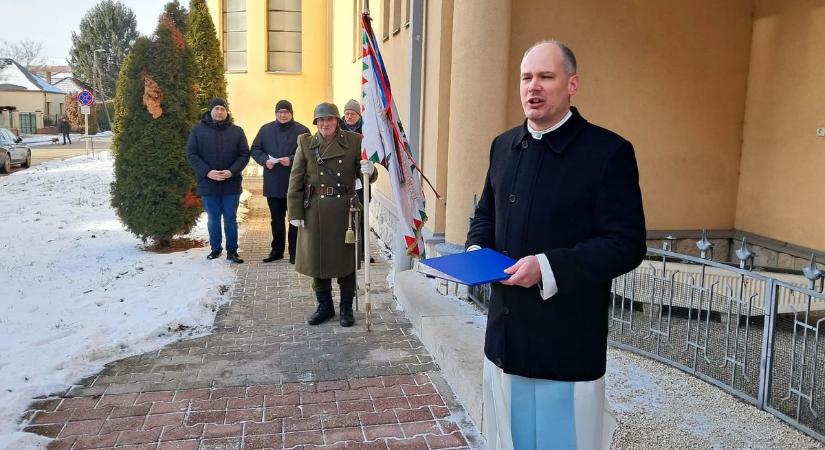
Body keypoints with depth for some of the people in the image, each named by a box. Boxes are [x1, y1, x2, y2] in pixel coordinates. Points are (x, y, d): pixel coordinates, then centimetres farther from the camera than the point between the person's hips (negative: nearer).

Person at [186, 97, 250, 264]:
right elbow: (191, 154, -2)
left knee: (230, 219, 7)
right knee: (213, 220, 11)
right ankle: (215, 248, 25)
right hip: (208, 183, 0)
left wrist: (232, 171, -15)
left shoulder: (237, 131, 3)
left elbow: (244, 155, 0)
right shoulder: (198, 130, 2)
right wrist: (207, 172, -15)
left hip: (231, 184, 0)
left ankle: (232, 251, 15)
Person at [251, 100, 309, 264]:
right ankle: (277, 250, 24)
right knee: (276, 219, 13)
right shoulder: (266, 129, 11)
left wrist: (291, 160, -21)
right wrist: (265, 160, -9)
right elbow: (255, 149, 10)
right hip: (272, 184, 4)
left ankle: (294, 253, 10)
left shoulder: (302, 130, -1)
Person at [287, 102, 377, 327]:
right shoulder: (306, 144, 2)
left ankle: (346, 308, 22)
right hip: (314, 211, 1)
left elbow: (363, 173, 4)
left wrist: (369, 170, -21)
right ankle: (324, 306, 26)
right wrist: (295, 213, -4)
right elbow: (296, 181, 1)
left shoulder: (353, 141, 0)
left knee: (345, 258, 6)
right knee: (317, 257, 9)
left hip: (344, 209, -1)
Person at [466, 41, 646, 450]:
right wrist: (476, 248, -2)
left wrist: (549, 266, -26)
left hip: (568, 339, -6)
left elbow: (627, 244, -16)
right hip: (505, 332, 6)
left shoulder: (608, 151, -13)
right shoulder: (504, 145, 8)